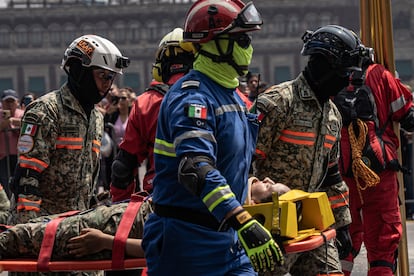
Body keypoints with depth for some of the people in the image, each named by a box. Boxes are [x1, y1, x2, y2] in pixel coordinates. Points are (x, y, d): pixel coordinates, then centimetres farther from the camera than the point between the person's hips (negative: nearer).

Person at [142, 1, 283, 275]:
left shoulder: (233, 95, 16)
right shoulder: (192, 96, -17)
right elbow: (195, 169, -32)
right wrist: (243, 222, -40)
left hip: (229, 239, 9)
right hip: (189, 241, -9)